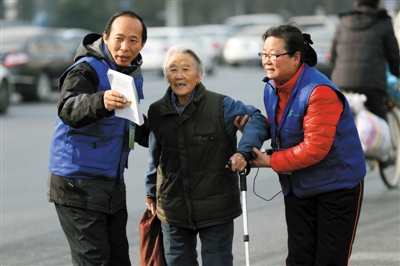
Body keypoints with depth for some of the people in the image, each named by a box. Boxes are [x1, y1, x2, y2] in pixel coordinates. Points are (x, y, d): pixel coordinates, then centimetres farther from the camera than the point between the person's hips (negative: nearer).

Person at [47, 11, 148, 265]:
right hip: (78, 184, -8)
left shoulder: (134, 75, 10)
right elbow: (68, 110, -38)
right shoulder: (86, 70, -16)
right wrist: (101, 102, -56)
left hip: (113, 184, 8)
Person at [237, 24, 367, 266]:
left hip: (337, 186, -7)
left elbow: (314, 148, -29)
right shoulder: (272, 88, 1)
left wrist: (271, 161, -22)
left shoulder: (319, 91, -26)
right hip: (298, 187, 8)